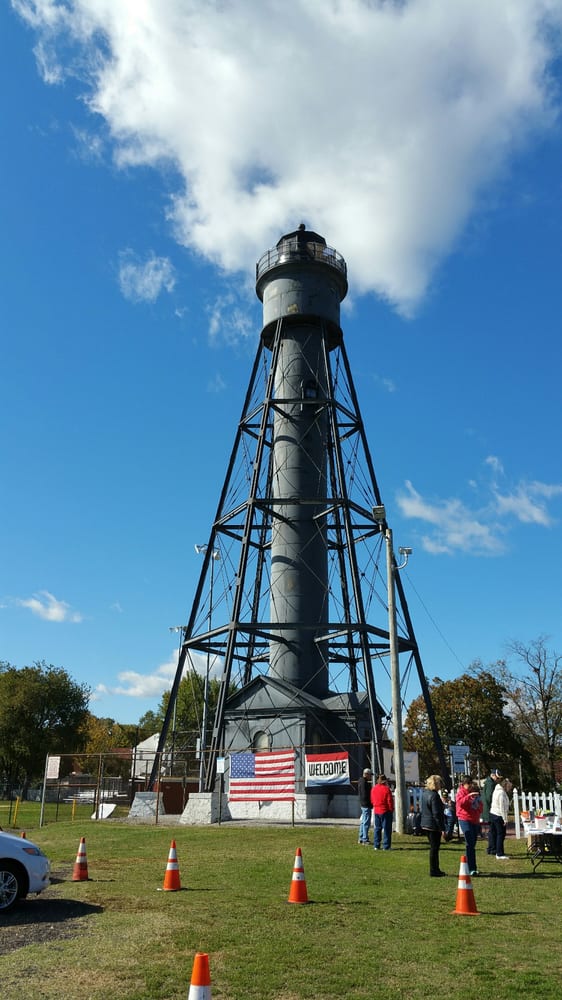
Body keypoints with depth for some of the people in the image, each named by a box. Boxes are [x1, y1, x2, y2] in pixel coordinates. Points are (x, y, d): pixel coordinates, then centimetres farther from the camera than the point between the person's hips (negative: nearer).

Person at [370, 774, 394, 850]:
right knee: (386, 829, 2)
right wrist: (391, 809, 1)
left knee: (377, 828, 14)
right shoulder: (386, 789, -15)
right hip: (385, 811, -6)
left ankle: (376, 846, 16)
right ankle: (386, 846, 2)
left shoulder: (373, 788, 3)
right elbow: (390, 801, -13)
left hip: (376, 811, 6)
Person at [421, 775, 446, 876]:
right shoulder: (434, 795, -21)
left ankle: (435, 870, 27)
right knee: (434, 849, 1)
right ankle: (434, 871, 8)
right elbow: (436, 814, -21)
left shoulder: (424, 793, 8)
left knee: (433, 848, 18)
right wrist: (442, 828, -17)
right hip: (434, 825, -9)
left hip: (426, 824, 9)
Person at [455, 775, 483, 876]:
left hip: (475, 820, 7)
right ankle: (472, 869, -15)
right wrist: (469, 795, -34)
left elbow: (480, 805, 28)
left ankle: (471, 867, 22)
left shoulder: (475, 792, 16)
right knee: (470, 845, -13)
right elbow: (460, 802, -24)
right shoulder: (461, 792, -5)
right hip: (465, 820, -7)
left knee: (472, 845, 12)